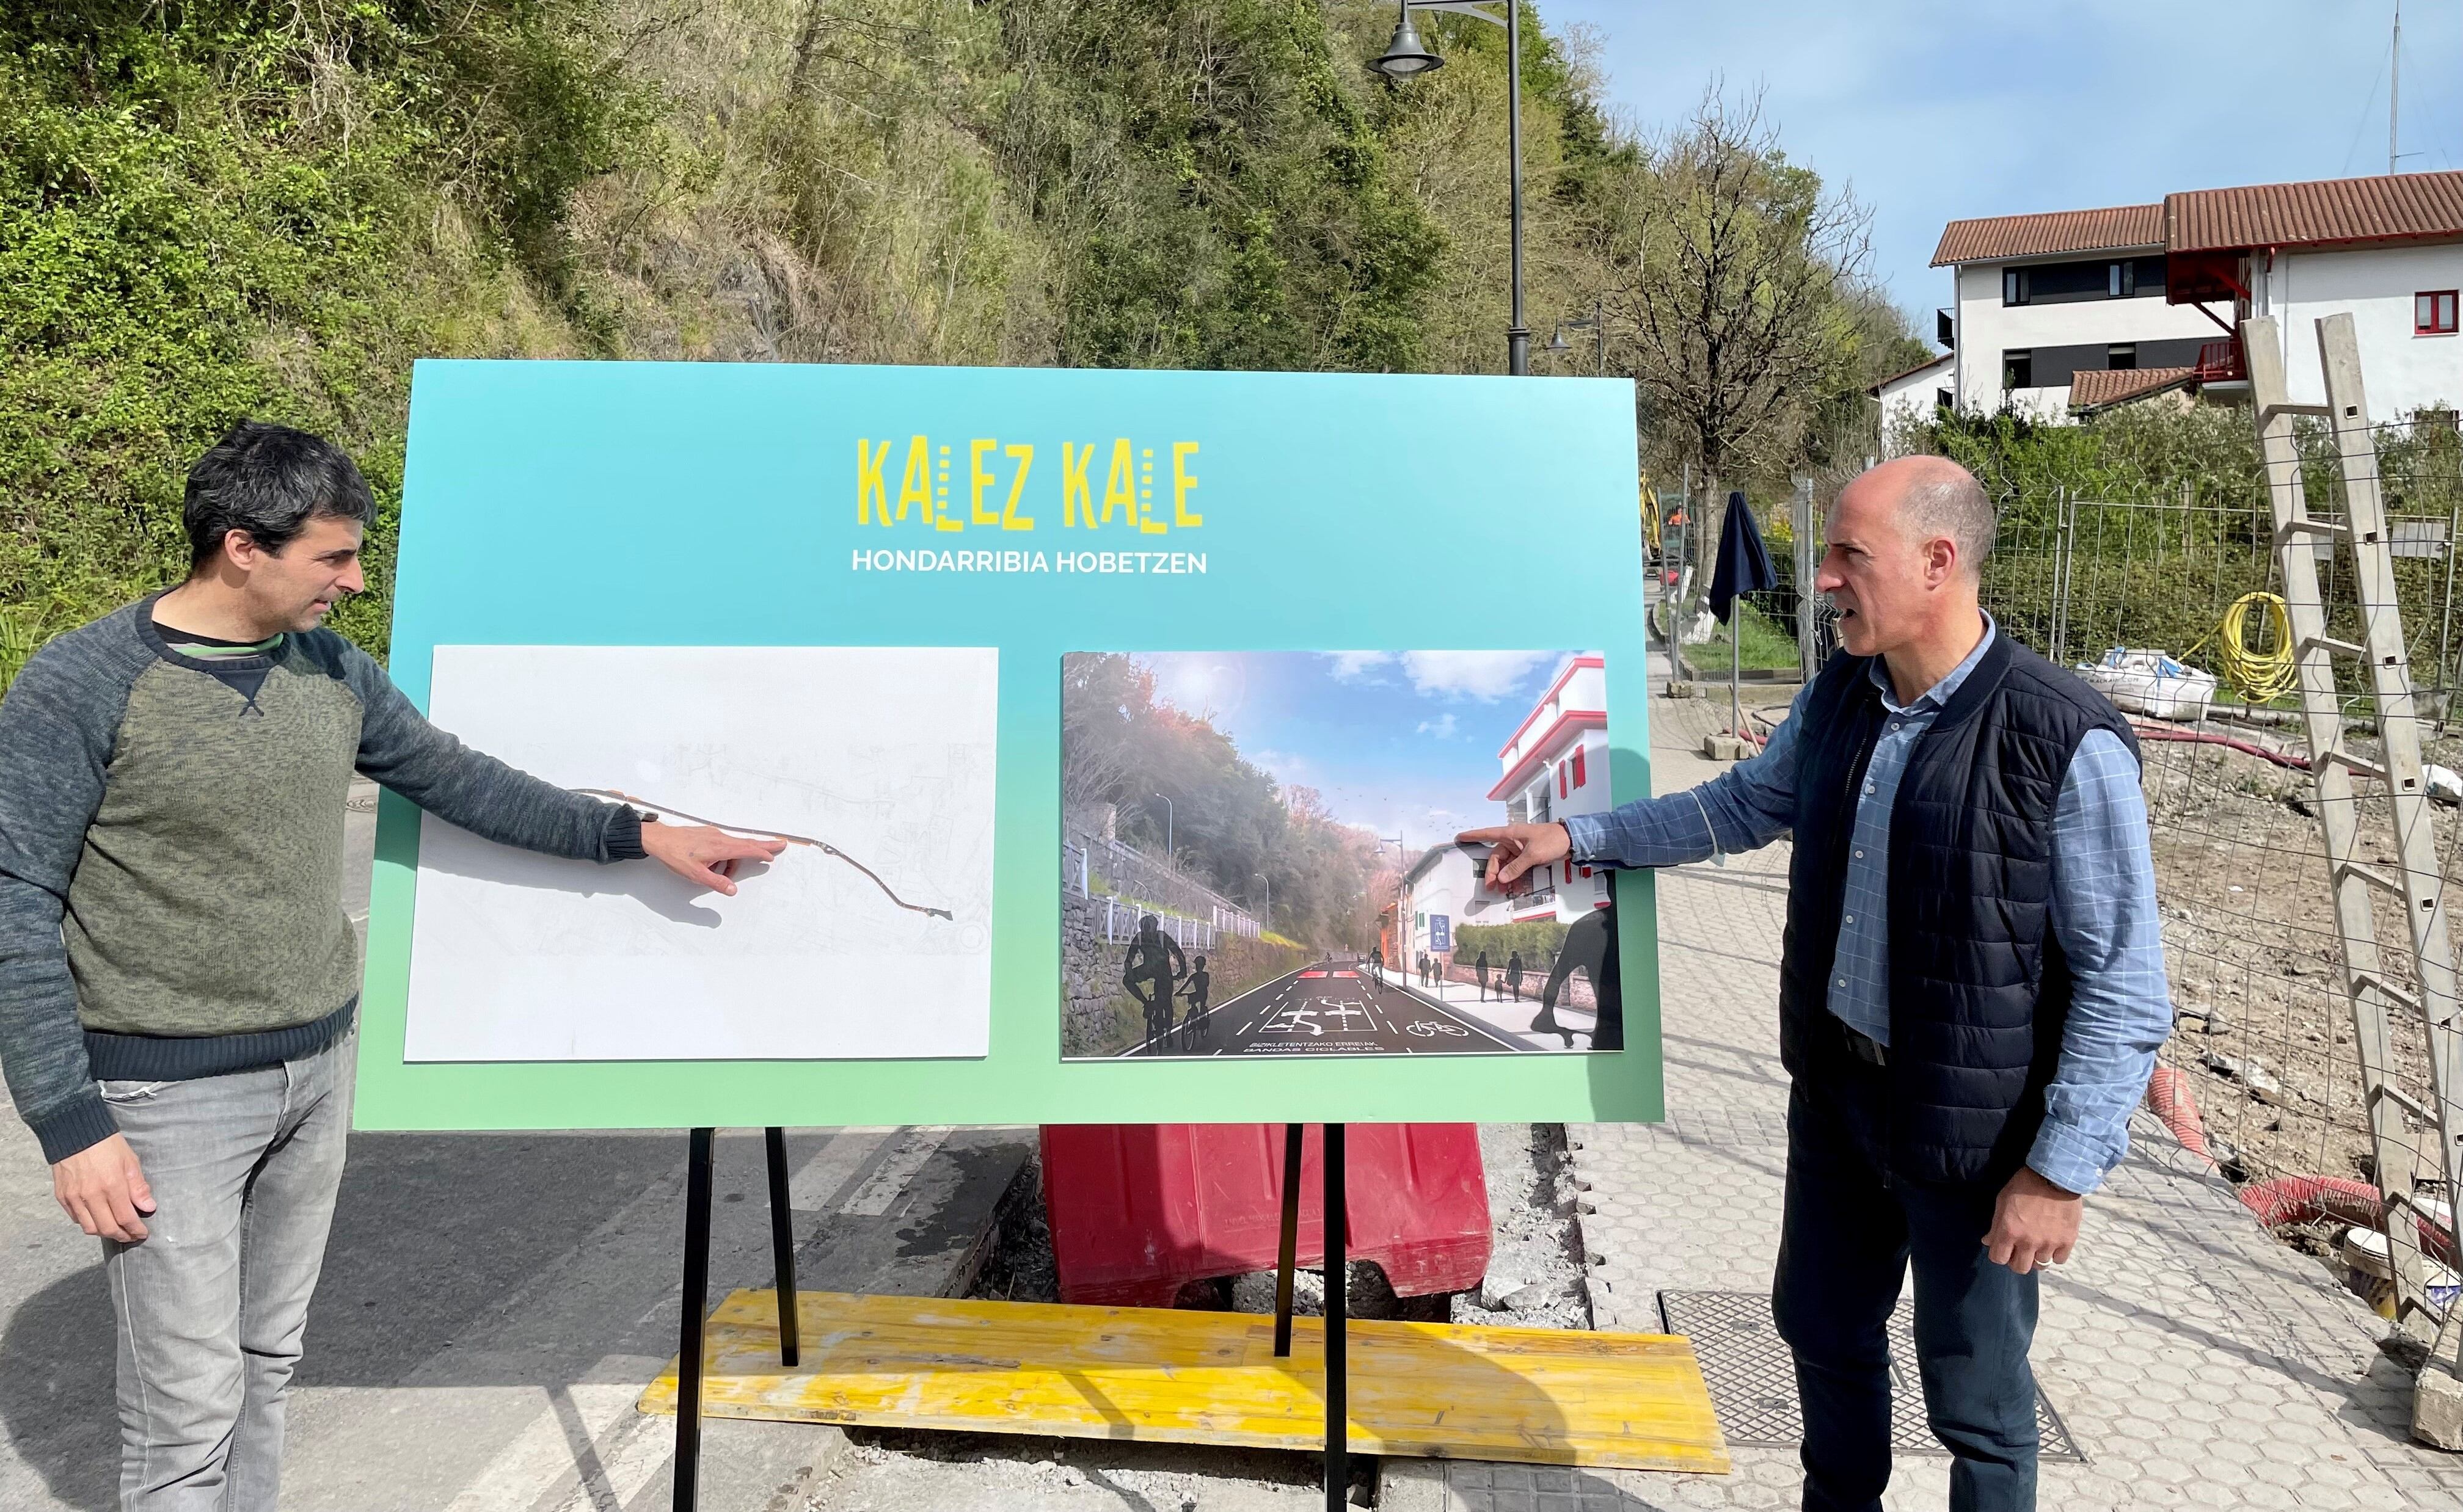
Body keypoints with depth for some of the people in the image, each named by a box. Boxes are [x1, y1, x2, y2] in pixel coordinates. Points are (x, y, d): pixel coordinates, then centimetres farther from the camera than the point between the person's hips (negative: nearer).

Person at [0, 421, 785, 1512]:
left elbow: (458, 781, 13)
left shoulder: (334, 670, 3)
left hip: (320, 1070, 5)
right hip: (170, 1093, -5)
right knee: (190, 1404, 0)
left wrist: (637, 834, 9)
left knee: (269, 1362, 16)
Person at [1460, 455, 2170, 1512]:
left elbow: (2124, 988, -18)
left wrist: (2063, 1169, -17)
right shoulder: (1840, 697, -2)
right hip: (1835, 1089, 7)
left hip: (1973, 1131, -7)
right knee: (1822, 1329, 24)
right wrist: (1576, 838, 13)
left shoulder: (2069, 745, -23)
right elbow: (1742, 806, 16)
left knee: (1975, 1401, 12)